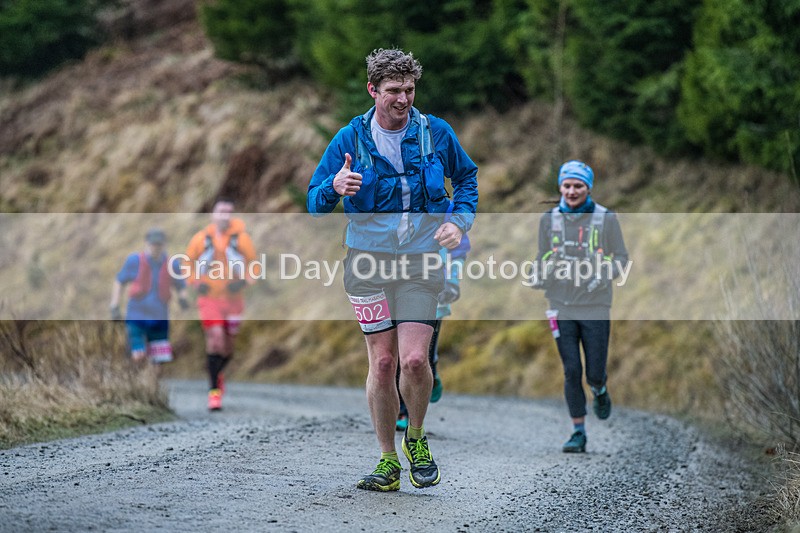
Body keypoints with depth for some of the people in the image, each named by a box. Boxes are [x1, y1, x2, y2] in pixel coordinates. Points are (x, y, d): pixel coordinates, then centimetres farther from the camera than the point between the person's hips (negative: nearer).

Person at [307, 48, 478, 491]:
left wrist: (459, 222, 2)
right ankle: (388, 460, 15)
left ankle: (416, 438, 14)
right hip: (369, 259, 1)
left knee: (414, 360, -13)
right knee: (382, 363, 2)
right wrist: (335, 187, -21)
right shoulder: (350, 138, -1)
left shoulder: (436, 133, 0)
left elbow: (467, 177, 18)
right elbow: (315, 202, 2)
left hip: (421, 260, -1)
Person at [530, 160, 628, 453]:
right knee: (571, 372, -2)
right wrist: (537, 280, -3)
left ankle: (600, 391, 36)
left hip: (595, 308, -1)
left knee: (594, 373, -1)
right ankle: (578, 433, 6)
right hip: (562, 307, 2)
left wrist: (601, 277, -15)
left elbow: (620, 257, 4)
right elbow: (543, 256, 16)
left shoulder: (606, 218, -2)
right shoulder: (549, 219, 5)